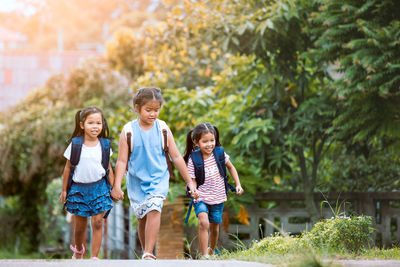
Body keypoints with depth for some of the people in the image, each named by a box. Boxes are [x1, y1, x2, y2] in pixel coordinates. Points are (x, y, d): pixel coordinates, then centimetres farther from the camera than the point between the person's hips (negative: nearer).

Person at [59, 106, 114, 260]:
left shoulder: (104, 145, 2)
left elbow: (109, 168, 10)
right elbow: (68, 168, 4)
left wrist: (113, 188, 9)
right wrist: (64, 190, 5)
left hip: (99, 187, 1)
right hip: (79, 188, -1)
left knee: (97, 222, -8)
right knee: (80, 225, 6)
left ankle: (94, 257, -3)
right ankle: (78, 251, 34)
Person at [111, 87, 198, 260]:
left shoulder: (163, 129, -3)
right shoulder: (129, 131, -6)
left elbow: (176, 157, 4)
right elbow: (122, 161, -3)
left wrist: (189, 181, 7)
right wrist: (117, 186, -11)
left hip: (159, 179, -1)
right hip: (137, 181, 1)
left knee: (154, 210, -21)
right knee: (142, 217, 8)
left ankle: (149, 254, -24)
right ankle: (145, 251, 25)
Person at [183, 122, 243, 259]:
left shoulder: (219, 153, -6)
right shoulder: (193, 159, -14)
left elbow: (231, 167, 11)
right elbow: (192, 180, -12)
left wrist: (238, 185, 4)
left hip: (218, 198, 3)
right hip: (201, 198, -3)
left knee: (214, 227, 13)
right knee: (203, 223, -25)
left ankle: (211, 252, 39)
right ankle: (204, 256, -20)